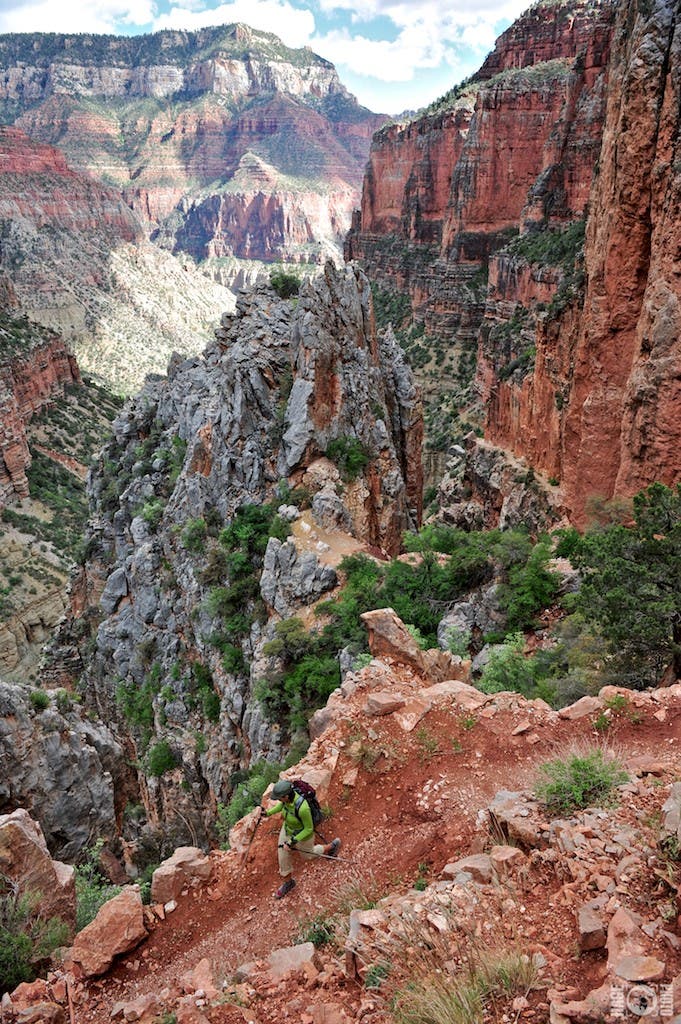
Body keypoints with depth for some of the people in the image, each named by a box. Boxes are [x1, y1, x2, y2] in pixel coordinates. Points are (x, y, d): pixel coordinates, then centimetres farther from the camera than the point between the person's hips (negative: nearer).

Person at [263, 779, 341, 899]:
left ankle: (331, 847, 52)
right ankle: (288, 882, 48)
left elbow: (309, 829, -28)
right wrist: (268, 813, -4)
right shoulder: (288, 795, -24)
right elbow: (283, 804, 3)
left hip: (303, 834, -6)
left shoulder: (302, 808, -45)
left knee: (307, 855, 27)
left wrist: (293, 842, -28)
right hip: (287, 829, 6)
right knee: (283, 857, 20)